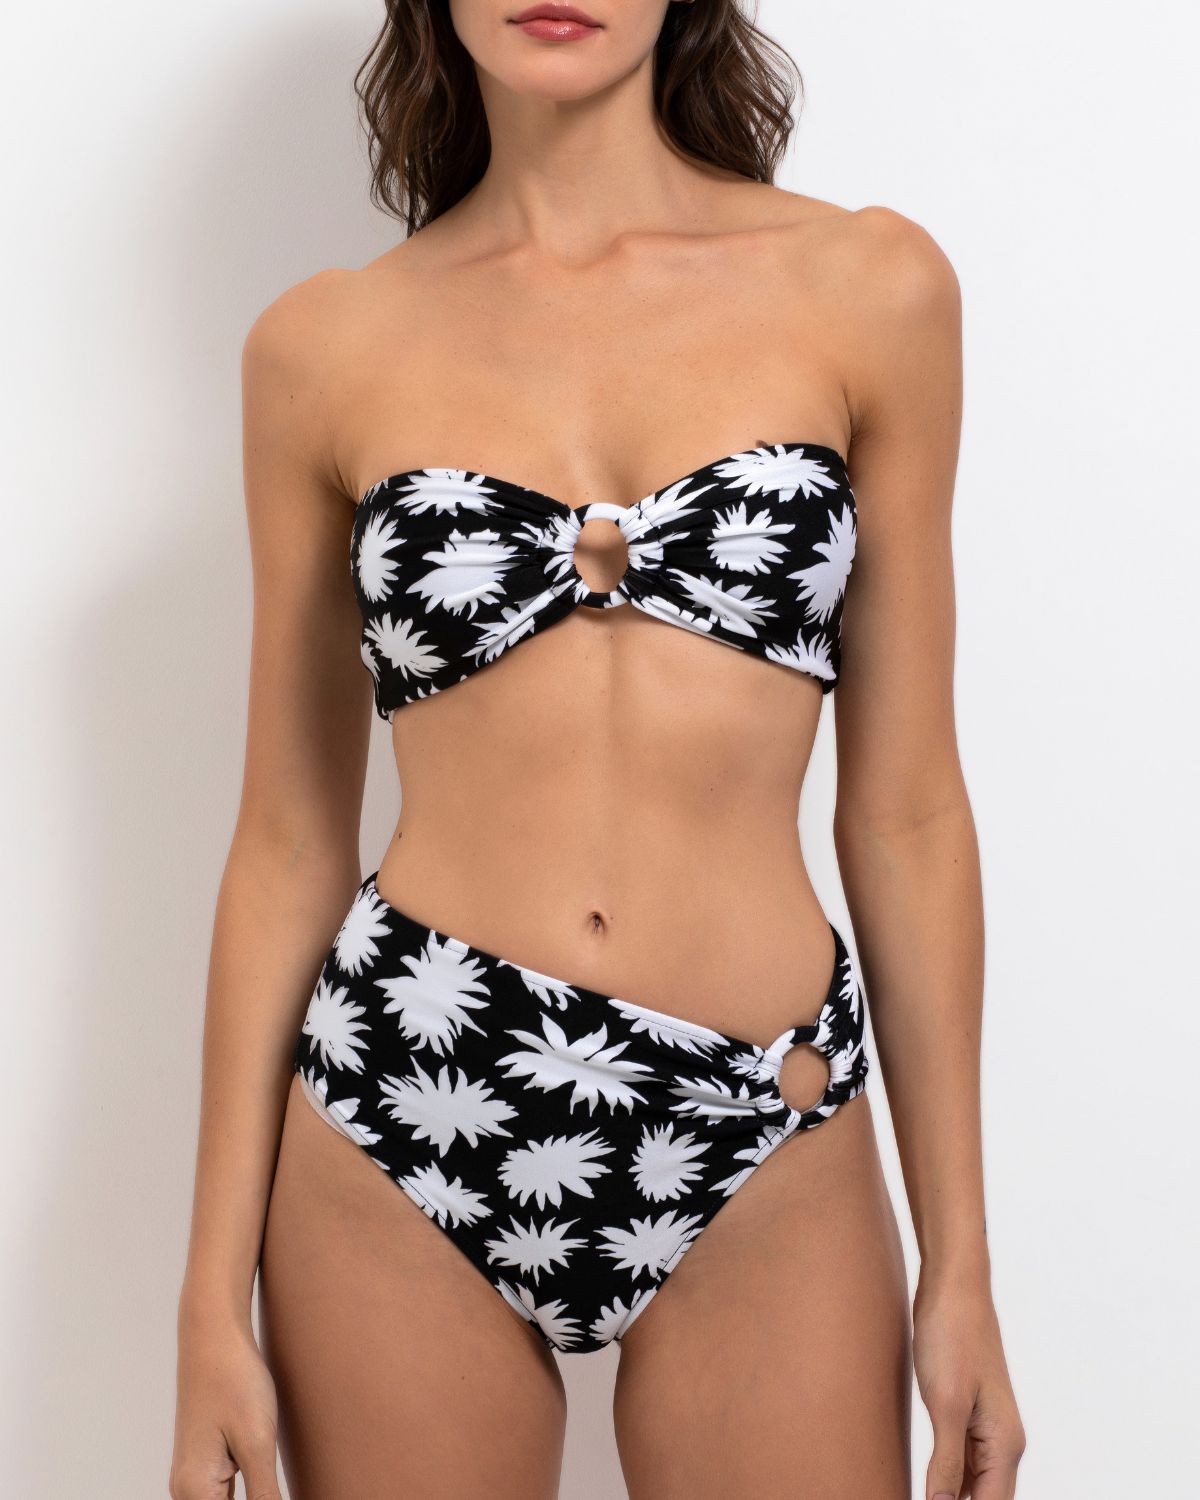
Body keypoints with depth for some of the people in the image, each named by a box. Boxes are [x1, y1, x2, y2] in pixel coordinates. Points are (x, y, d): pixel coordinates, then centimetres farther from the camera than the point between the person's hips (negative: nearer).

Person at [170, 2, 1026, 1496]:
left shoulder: (869, 289, 1)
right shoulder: (326, 345, 2)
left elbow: (905, 810, 2)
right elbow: (289, 839, 4)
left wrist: (960, 1260, 3)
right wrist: (214, 1300, 3)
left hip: (761, 1153, 0)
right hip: (401, 1127, 1)